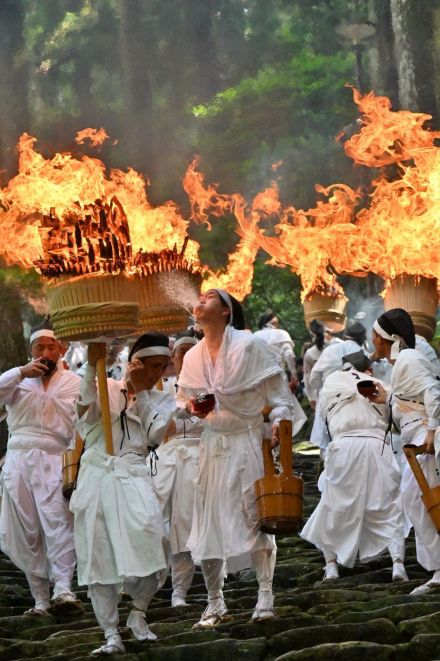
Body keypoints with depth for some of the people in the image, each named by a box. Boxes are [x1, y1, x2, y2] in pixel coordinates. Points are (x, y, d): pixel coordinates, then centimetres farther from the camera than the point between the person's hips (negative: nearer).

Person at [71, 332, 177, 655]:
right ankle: (111, 634, 4)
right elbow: (86, 407, -8)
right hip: (96, 474, 0)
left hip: (132, 476, 0)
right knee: (99, 555, -3)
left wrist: (140, 392, -2)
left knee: (149, 538, -25)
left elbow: (156, 434, -2)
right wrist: (92, 365, -18)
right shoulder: (107, 388, 11)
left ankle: (138, 613, -4)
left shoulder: (161, 400, 15)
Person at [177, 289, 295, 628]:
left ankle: (265, 596, 6)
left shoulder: (249, 345, -8)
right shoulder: (193, 357, 6)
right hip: (213, 444, 5)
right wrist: (190, 406, -5)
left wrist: (279, 418, -20)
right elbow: (183, 399, 17)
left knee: (255, 516, -4)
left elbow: (277, 386, -6)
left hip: (249, 440, -5)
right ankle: (215, 602, 14)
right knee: (208, 521, 3)